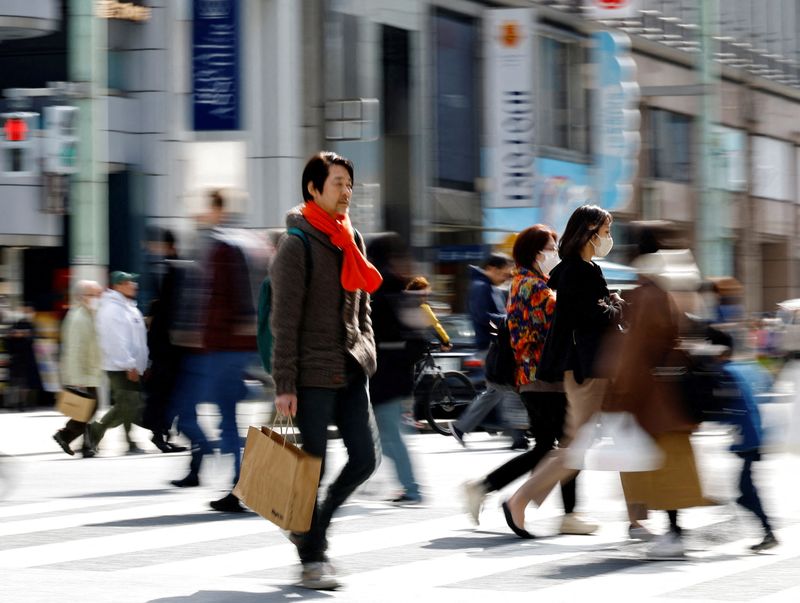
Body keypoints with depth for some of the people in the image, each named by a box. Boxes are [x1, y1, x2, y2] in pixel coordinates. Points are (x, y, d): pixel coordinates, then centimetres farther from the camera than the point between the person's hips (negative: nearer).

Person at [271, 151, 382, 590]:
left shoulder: (351, 239, 13)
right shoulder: (297, 245, -10)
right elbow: (284, 322, -12)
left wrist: (366, 353, 12)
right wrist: (284, 385, -15)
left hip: (351, 371, 7)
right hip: (313, 373, -7)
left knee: (366, 456, 3)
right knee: (313, 467, -2)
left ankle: (312, 526, 22)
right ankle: (312, 558, 8)